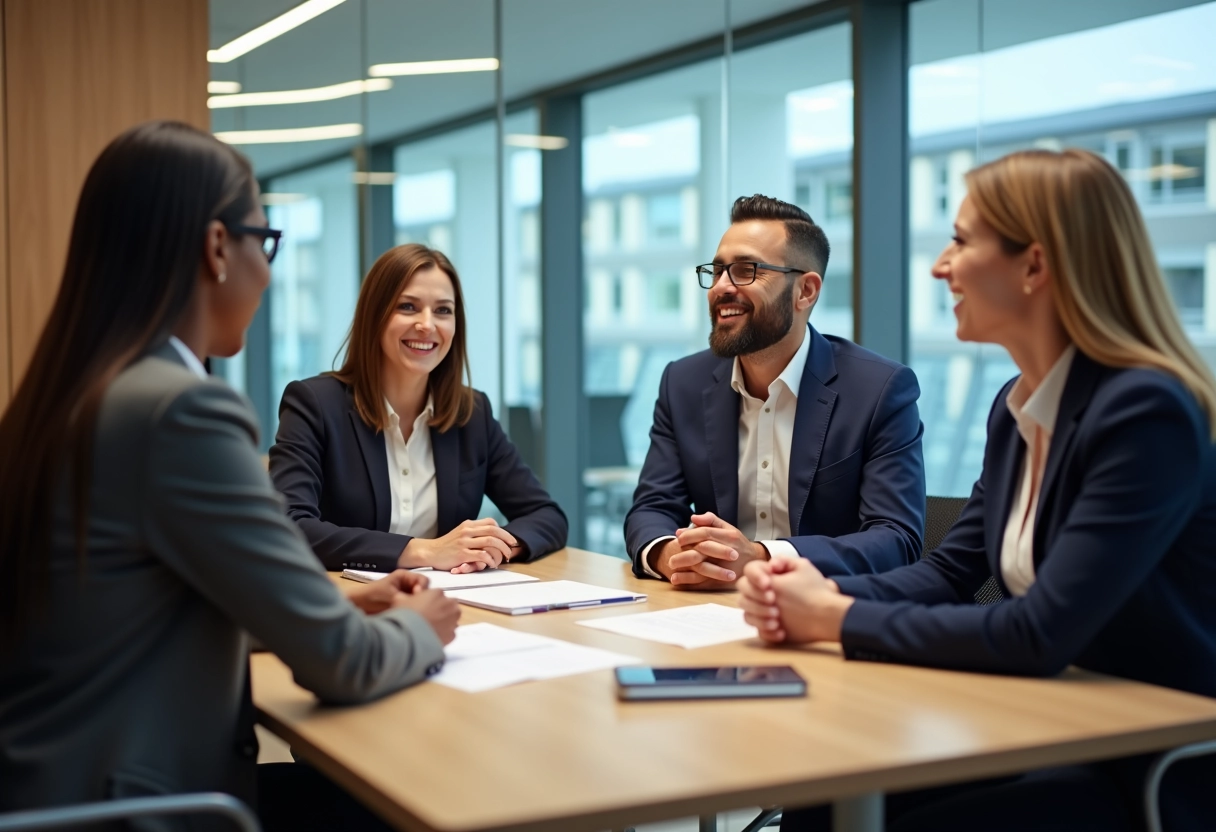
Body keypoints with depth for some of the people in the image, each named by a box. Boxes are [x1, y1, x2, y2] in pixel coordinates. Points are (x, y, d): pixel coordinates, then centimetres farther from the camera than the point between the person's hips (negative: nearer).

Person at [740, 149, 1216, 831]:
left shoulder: (1146, 413, -21)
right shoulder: (1017, 406, 6)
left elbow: (1039, 635, -26)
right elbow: (950, 573, 11)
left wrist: (840, 619, -18)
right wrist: (822, 592, -9)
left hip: (1161, 777, -7)